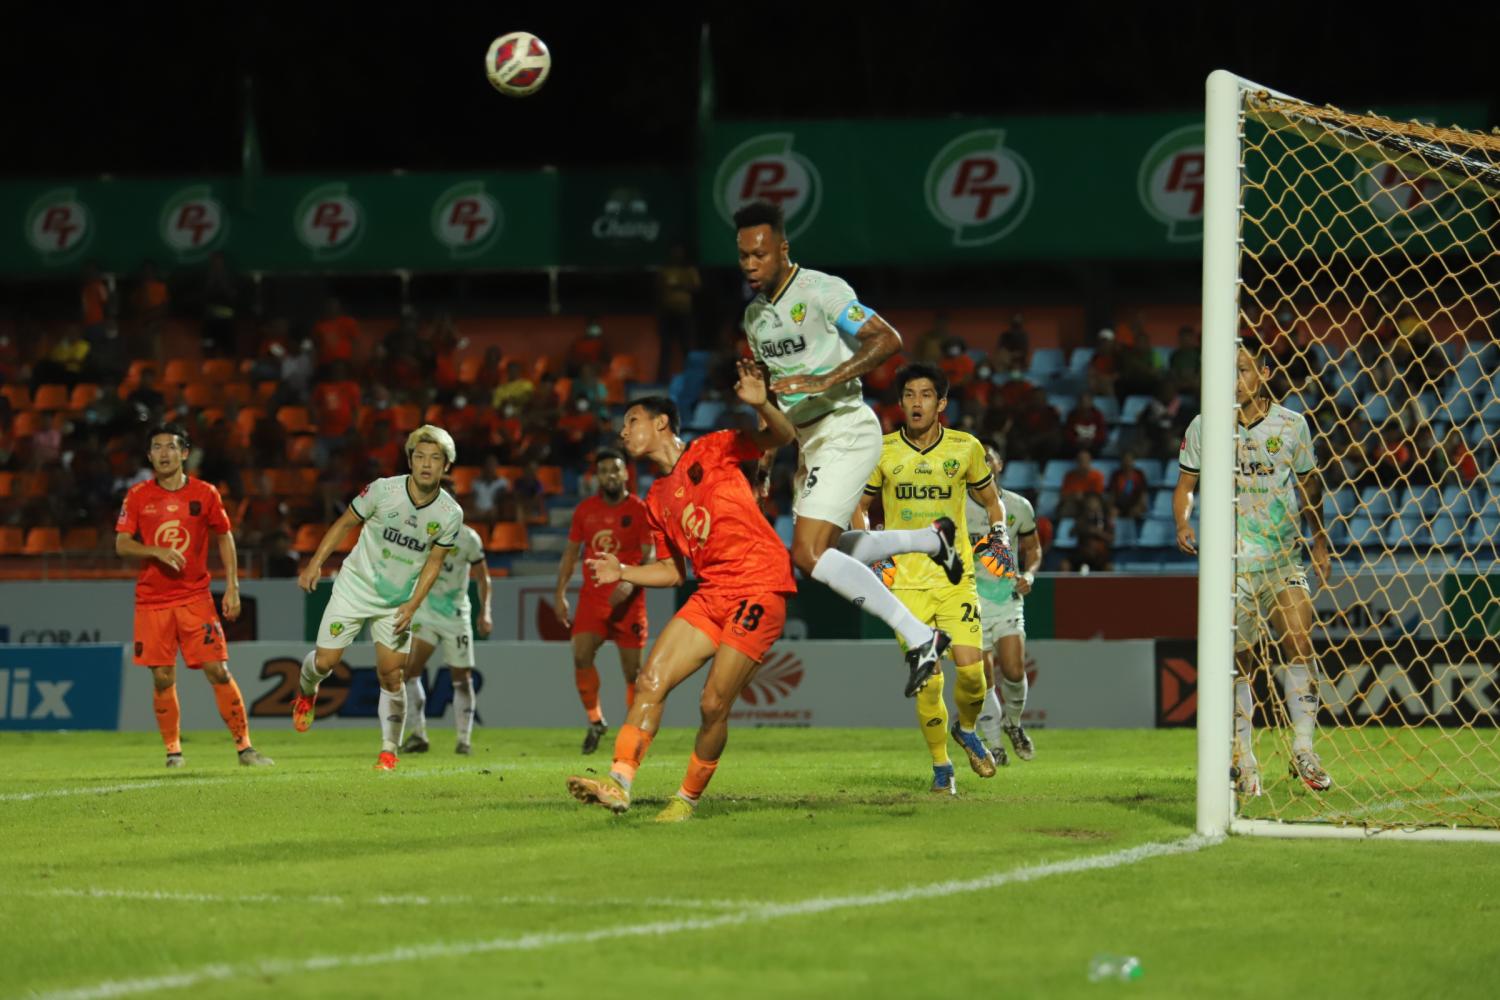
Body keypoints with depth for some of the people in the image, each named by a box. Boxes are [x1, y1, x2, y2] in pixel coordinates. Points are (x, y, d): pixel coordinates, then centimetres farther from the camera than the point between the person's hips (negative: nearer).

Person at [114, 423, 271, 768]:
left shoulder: (204, 494, 1)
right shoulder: (138, 496, 1)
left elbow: (225, 537, 10)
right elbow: (121, 544, -1)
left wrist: (232, 586, 2)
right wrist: (157, 551, -19)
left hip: (195, 596, -1)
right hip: (152, 601, 1)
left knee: (218, 672, -7)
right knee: (163, 679, 0)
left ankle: (244, 746, -1)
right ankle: (172, 750, 13)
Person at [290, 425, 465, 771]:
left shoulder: (450, 514, -13)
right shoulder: (383, 490, -19)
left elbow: (434, 561, -2)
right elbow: (345, 523, -4)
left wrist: (412, 605, -11)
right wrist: (315, 563, -7)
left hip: (398, 602, 1)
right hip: (355, 587, -1)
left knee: (391, 675, -3)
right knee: (325, 661, -1)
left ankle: (389, 751, 9)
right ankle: (306, 693, 35)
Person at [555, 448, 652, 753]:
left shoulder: (639, 510, -3)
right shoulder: (585, 510, 8)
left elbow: (649, 557, -7)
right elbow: (571, 553, 15)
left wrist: (630, 583, -24)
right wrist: (561, 594, 8)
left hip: (628, 602, -2)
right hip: (592, 598, 2)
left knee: (633, 670, -1)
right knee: (581, 655, -17)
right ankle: (595, 721, -1)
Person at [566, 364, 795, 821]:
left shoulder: (711, 451, 1)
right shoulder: (656, 500, 19)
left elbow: (782, 437, -6)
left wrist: (762, 405, -27)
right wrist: (622, 573, 9)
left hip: (759, 586, -7)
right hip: (711, 593, 7)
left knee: (713, 705, -11)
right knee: (650, 682, -8)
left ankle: (688, 798, 4)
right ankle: (619, 783, -14)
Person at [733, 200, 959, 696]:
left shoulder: (821, 291, -14)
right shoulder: (755, 315, 11)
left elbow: (888, 340, -19)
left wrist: (825, 381, -26)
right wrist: (767, 451, 18)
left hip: (845, 429, -9)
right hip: (808, 440, 9)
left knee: (809, 554, -19)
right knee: (821, 550, 19)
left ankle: (919, 637, -14)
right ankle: (933, 540, 37)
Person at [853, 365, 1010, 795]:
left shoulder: (966, 448, 3)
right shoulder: (882, 451, 2)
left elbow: (991, 501, 18)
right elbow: (859, 507, 15)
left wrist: (998, 534, -2)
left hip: (956, 577, 0)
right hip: (905, 580, 0)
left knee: (971, 669, -13)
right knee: (928, 681, -6)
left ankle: (966, 728, 20)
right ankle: (941, 765, 13)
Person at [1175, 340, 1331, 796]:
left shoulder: (1292, 425, 4)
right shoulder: (1204, 427, 3)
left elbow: (1309, 487, 17)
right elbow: (1185, 486, 12)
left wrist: (1319, 543, 19)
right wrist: (1183, 524, -7)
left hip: (1284, 557, 0)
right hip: (1229, 563, 0)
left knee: (1298, 638, -17)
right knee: (1236, 660, 1)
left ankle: (1303, 750, -12)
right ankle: (1244, 763, 11)